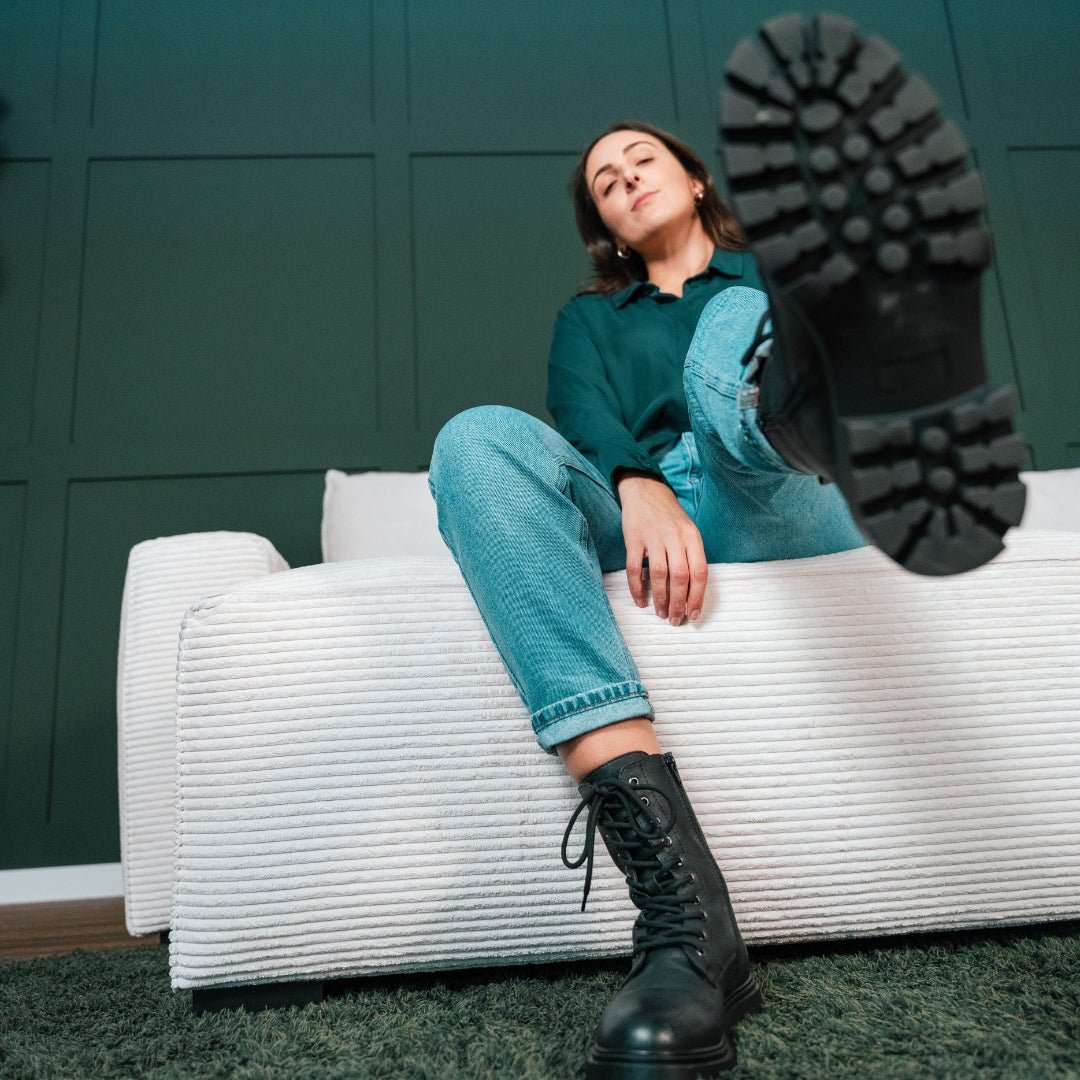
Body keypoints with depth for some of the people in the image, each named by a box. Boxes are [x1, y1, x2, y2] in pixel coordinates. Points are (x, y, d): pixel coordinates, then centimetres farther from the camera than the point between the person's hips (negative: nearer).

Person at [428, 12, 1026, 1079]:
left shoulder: (767, 277, 31)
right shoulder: (590, 317, 29)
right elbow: (584, 418, 6)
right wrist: (637, 486, -16)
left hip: (774, 509, 0)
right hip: (646, 521, 1)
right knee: (478, 436, -28)